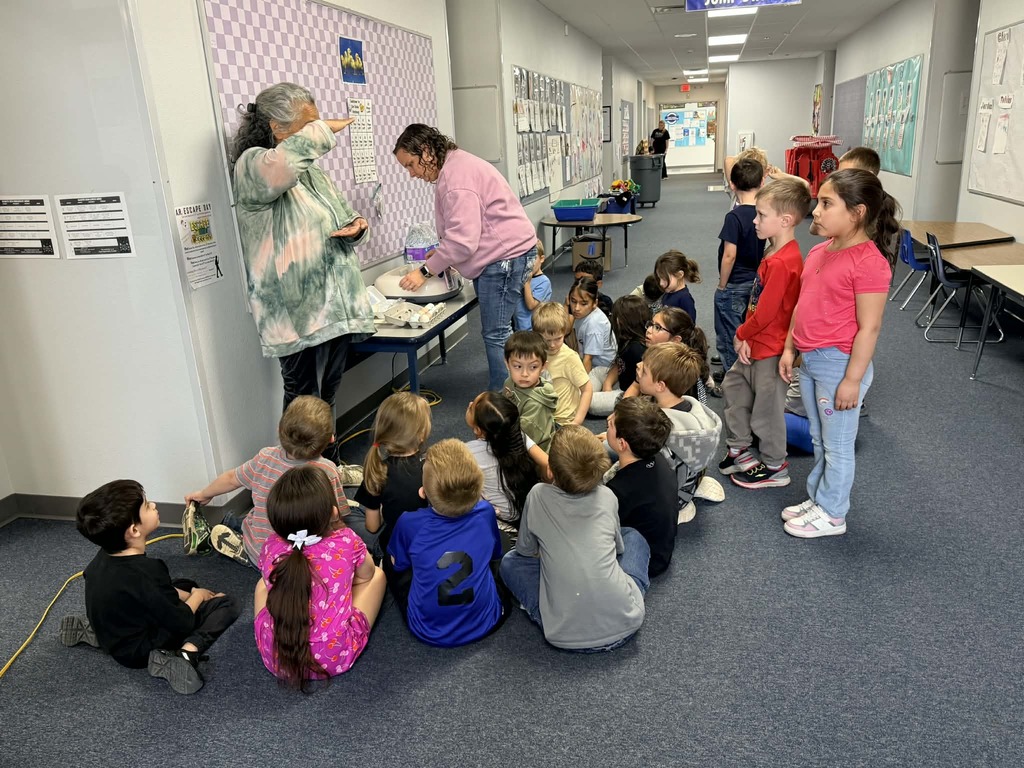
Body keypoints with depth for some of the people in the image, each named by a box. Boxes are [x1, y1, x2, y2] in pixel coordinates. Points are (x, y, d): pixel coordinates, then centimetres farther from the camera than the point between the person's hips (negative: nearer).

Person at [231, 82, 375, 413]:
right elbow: (282, 165, -35)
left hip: (336, 306, 8)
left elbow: (340, 220, 25)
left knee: (329, 398, 17)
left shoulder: (311, 172, 17)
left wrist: (355, 227, -1)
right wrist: (322, 130, -18)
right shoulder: (251, 166, -10)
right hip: (296, 313, -8)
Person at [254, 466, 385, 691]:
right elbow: (366, 575, 7)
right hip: (335, 658, -2)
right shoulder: (347, 542, -16)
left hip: (275, 659, 3)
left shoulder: (271, 547, -11)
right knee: (377, 574, 14)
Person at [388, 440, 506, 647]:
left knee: (388, 559, 21)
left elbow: (398, 565, 1)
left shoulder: (409, 524, -23)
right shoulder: (485, 513, -17)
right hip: (484, 624, 2)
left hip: (429, 632, -1)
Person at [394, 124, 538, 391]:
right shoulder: (454, 166, 15)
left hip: (507, 254, -11)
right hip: (499, 255, 11)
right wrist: (440, 256, 9)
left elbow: (462, 240, -24)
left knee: (495, 334, -8)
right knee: (498, 330, 14)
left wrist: (426, 271, -17)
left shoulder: (457, 176, -19)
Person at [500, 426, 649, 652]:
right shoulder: (607, 497, 3)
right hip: (625, 623, 2)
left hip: (564, 635, -2)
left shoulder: (538, 496, -3)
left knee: (510, 561, 19)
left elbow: (525, 550, 13)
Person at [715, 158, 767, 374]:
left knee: (728, 338, 6)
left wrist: (722, 285, -11)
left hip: (734, 286, -7)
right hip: (756, 282, 7)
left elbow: (729, 255, -22)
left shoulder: (734, 216, -21)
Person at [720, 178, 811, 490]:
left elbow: (765, 312, -25)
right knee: (734, 386, 21)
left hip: (770, 349, -10)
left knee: (767, 408, 6)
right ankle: (738, 449, 36)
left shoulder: (781, 263, -27)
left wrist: (741, 335, -8)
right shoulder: (780, 254, 5)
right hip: (756, 343, 10)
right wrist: (746, 337, -2)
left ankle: (775, 467, 25)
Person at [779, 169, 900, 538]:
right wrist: (789, 349, 12)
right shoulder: (819, 252, 6)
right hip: (809, 359, 8)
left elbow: (869, 327, -19)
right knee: (819, 440, 21)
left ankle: (831, 515, 24)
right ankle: (817, 499, 36)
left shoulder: (869, 262, -19)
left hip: (839, 364, -8)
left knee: (837, 446, 8)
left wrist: (852, 379, -18)